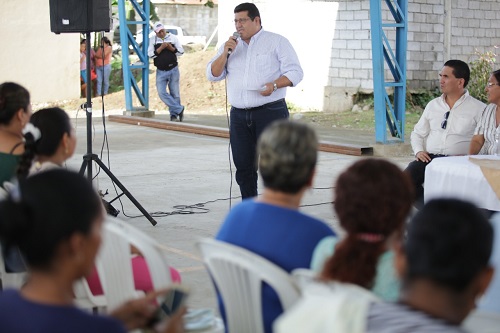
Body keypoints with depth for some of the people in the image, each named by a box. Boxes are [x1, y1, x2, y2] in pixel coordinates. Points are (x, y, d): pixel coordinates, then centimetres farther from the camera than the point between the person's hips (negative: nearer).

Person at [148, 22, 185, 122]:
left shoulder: (173, 38, 1)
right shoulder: (152, 40, 2)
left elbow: (181, 52, 2)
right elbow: (150, 54, -7)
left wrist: (171, 48, -15)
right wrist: (161, 48, -19)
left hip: (173, 70, 0)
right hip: (161, 71, 0)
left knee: (175, 94, 4)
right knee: (162, 92, -12)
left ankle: (174, 114, 15)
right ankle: (179, 109, -5)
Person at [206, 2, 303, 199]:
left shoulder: (277, 42, 2)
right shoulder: (230, 46, 16)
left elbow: (295, 72, -4)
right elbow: (213, 75, 10)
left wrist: (274, 85, -21)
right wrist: (225, 53, -5)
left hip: (270, 111, -5)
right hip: (239, 115, 5)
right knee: (243, 166, 6)